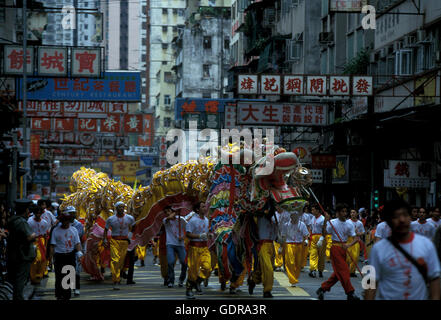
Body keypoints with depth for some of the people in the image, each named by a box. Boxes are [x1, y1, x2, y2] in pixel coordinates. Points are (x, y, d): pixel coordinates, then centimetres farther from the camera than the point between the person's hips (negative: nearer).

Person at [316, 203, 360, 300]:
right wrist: (326, 221, -23)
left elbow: (355, 238, -3)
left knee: (338, 272, 9)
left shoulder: (349, 224, 4)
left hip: (344, 248, 6)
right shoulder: (332, 223, -6)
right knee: (342, 270, -9)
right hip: (335, 247, -6)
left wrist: (349, 245, -22)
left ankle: (322, 289, 20)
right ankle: (350, 293, -7)